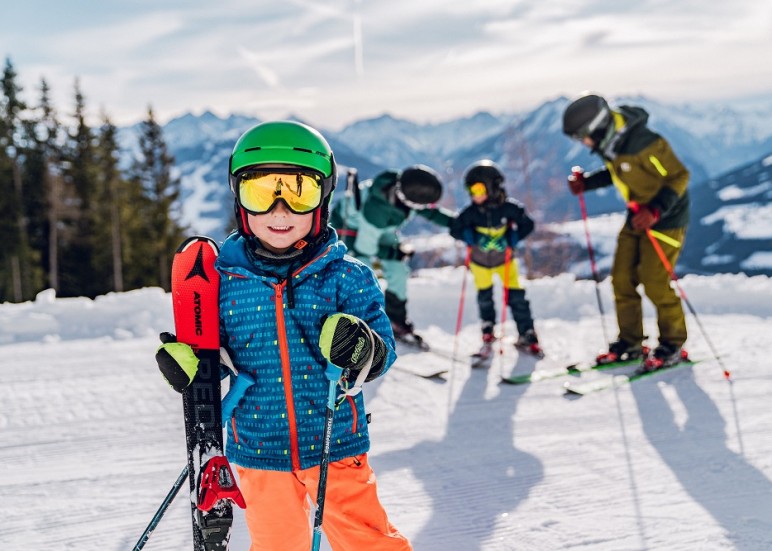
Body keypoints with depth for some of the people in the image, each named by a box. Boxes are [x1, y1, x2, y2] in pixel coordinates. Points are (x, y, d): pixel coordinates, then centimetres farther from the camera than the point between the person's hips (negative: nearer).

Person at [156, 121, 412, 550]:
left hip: (335, 447, -1)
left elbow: (383, 351, -5)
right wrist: (187, 362, -9)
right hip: (260, 452, 2)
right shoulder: (225, 282, -2)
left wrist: (362, 350, -27)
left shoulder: (346, 277, -6)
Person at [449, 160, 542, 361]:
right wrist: (470, 236, -25)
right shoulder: (471, 212, -20)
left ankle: (526, 335, 9)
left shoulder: (509, 207, -23)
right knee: (484, 298, 7)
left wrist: (513, 238, -23)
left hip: (505, 259, -1)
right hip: (480, 261, 1)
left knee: (515, 296, -5)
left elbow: (527, 225, -11)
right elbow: (455, 229, -9)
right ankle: (488, 334, 30)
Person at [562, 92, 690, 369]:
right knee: (622, 279, 6)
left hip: (665, 219, -8)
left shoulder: (644, 143, -30)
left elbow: (679, 176, -23)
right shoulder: (608, 143, -4)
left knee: (655, 284, -8)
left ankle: (673, 346, 10)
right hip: (637, 216, 8)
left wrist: (656, 211, -34)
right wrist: (586, 182, 0)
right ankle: (629, 343, 19)